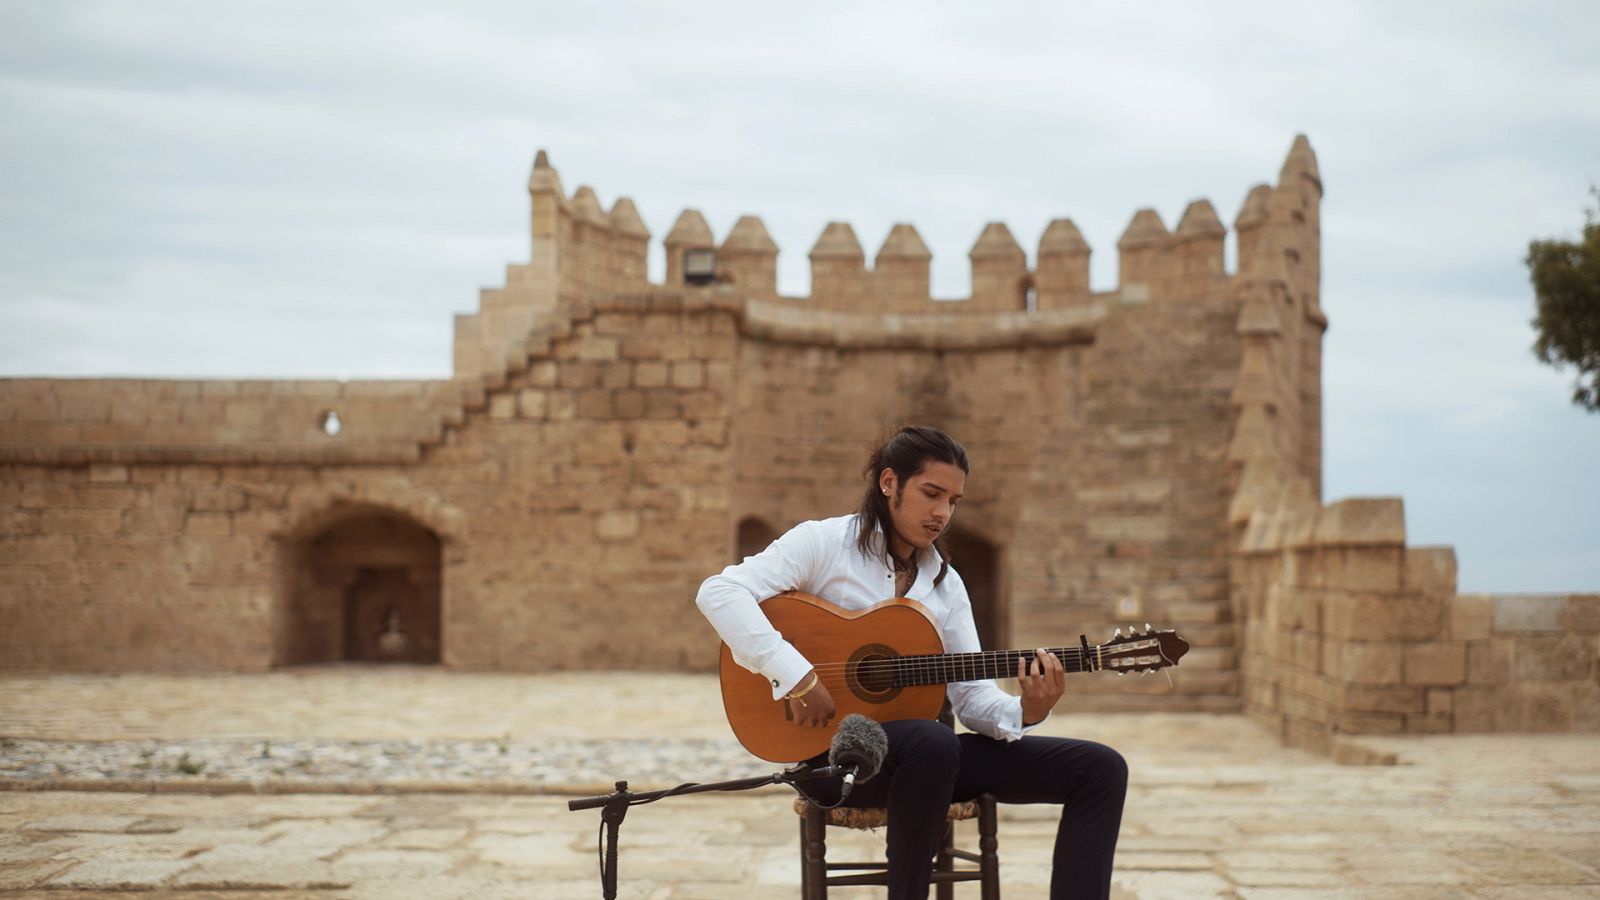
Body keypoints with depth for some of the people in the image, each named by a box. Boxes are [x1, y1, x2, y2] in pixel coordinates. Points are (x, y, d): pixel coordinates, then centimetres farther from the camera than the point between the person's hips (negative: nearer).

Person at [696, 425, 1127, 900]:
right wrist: (796, 676, -27)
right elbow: (718, 592, -18)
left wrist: (1023, 713, -16)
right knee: (934, 742, -42)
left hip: (925, 748, 6)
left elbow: (971, 692, 6)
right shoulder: (825, 543, -5)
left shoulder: (946, 583, 13)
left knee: (1101, 769, -6)